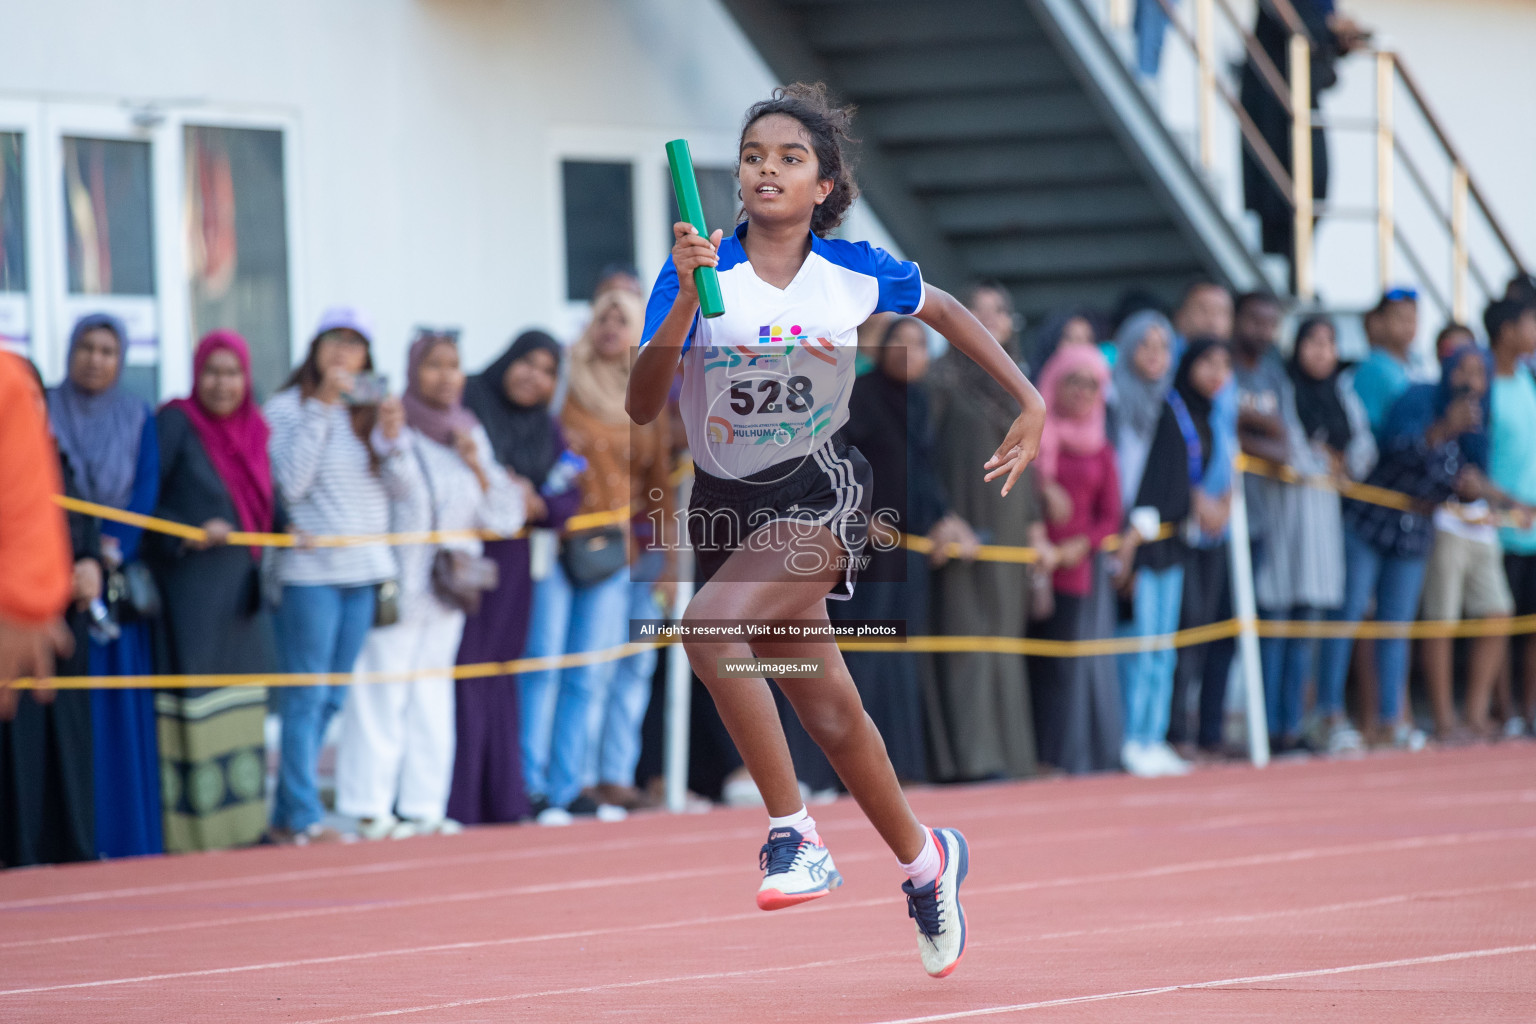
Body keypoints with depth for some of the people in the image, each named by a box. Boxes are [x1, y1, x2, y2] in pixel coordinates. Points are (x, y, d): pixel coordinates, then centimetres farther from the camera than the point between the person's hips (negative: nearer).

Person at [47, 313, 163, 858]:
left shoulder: (138, 419, 9)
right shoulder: (45, 412, 4)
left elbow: (146, 491, 2)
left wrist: (114, 552, -15)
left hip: (121, 579, 2)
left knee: (124, 708, 0)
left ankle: (125, 832, 5)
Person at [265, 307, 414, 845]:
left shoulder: (373, 408, 11)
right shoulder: (287, 408, -4)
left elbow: (402, 487, 6)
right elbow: (290, 482, -16)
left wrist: (391, 438, -12)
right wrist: (322, 408, -17)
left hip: (366, 571, 6)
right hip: (310, 571, -6)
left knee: (332, 699, 9)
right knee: (306, 697, -5)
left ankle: (287, 816, 16)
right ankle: (304, 819, -3)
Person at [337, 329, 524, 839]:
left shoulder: (471, 433, 11)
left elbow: (505, 518, 10)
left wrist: (479, 468, -4)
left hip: (447, 589, 6)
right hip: (393, 585, -6)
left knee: (432, 698, 8)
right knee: (380, 694, -8)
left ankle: (423, 806, 11)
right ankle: (369, 809, -7)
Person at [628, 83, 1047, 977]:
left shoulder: (858, 272, -6)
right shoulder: (695, 271, -9)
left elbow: (945, 312, 16)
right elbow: (642, 407, -18)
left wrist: (1032, 400, 11)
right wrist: (688, 301, -30)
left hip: (819, 495, -3)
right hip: (727, 502, 3)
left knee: (710, 626, -31)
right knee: (830, 715, 13)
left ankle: (794, 833, -21)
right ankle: (925, 860, 37)